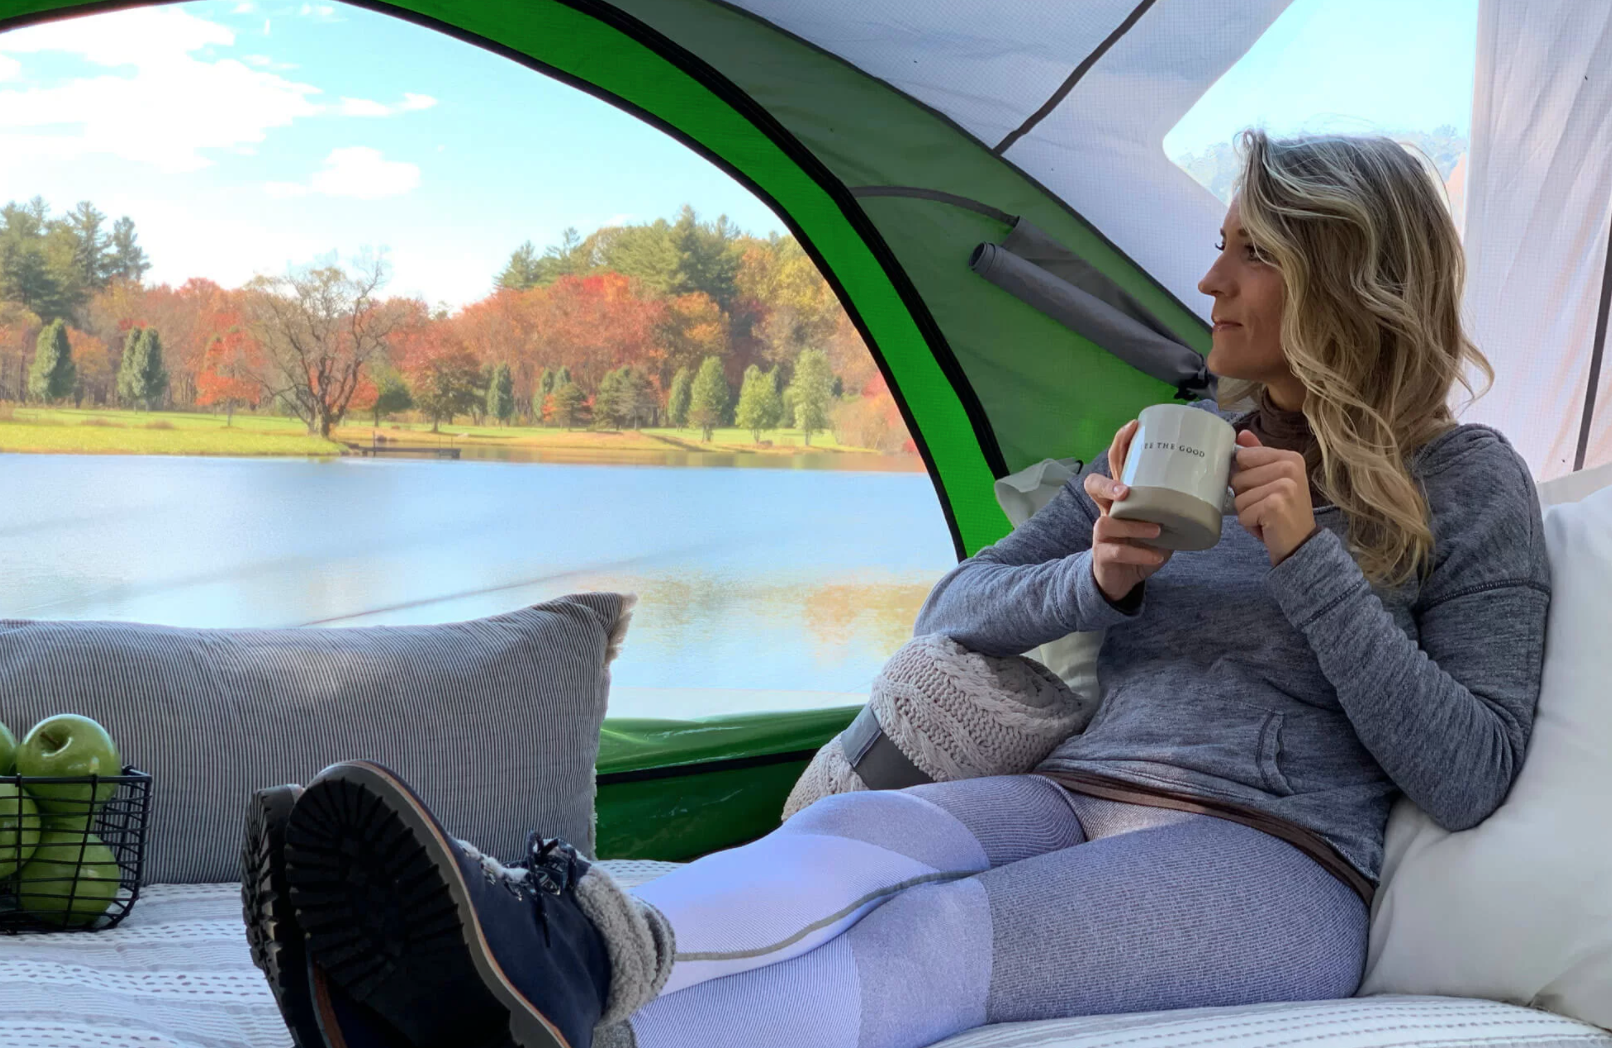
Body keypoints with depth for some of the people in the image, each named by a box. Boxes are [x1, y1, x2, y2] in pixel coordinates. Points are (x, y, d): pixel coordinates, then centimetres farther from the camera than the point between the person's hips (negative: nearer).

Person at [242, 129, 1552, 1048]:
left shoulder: (1468, 483, 6)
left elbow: (1465, 777, -3)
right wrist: (1097, 578, -5)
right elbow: (951, 613, 17)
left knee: (937, 937, -36)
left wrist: (1309, 557, -11)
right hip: (1077, 801, 4)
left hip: (1273, 866, -4)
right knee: (855, 831, -31)